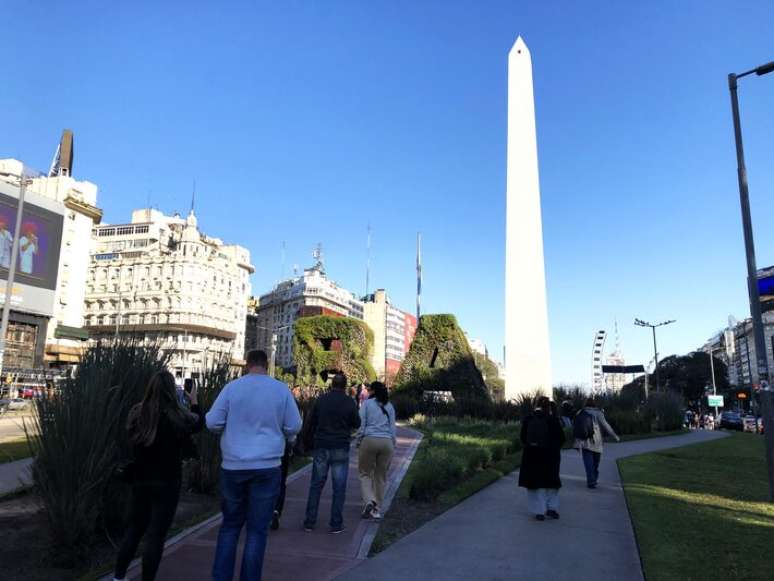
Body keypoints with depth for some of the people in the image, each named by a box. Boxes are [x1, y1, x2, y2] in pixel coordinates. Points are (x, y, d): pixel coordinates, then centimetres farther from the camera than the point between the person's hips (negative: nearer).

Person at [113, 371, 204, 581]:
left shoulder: (136, 413, -4)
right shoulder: (177, 416, -16)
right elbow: (199, 423, 5)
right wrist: (194, 402, 22)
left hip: (140, 480, 5)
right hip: (166, 483, -5)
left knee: (134, 529, 20)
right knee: (156, 534, 3)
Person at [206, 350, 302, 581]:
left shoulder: (232, 387, -5)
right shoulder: (281, 389, -3)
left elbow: (213, 423, -2)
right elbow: (294, 427, 0)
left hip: (233, 466, 1)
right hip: (267, 467, -1)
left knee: (230, 525, 17)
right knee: (257, 528, 8)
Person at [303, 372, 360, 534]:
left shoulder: (321, 399, 1)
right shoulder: (349, 402, -6)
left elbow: (311, 423, 8)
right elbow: (357, 424, 3)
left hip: (320, 447, 2)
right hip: (340, 448, -2)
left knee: (316, 485, 11)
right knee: (339, 487, 5)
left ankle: (309, 522, 14)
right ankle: (336, 524, 7)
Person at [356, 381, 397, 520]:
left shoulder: (367, 403, 2)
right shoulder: (389, 406, 12)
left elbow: (361, 424, -2)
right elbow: (393, 428, 11)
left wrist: (359, 442, 6)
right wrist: (393, 446, 15)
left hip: (369, 440, -3)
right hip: (387, 442, 3)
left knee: (365, 473, 10)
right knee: (381, 476, 12)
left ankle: (369, 500, -12)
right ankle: (377, 510, 14)